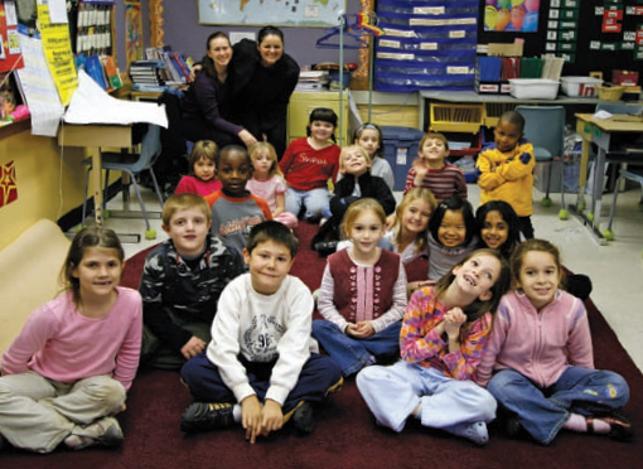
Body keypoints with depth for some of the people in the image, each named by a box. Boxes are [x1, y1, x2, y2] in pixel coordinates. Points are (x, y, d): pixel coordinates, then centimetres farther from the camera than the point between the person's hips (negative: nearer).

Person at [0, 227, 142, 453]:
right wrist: (25, 392, 2)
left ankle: (34, 418, -17)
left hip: (93, 383, 1)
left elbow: (130, 351, -4)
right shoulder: (52, 315, -29)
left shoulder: (131, 301, -24)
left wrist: (120, 390, 3)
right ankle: (79, 433, -22)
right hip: (46, 381, -1)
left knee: (112, 393, -33)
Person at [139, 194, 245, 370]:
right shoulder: (157, 261, -13)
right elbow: (149, 309, -10)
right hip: (170, 321, 0)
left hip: (209, 324, 0)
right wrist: (180, 339, -20)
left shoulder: (227, 258, -15)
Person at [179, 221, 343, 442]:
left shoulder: (299, 293, -19)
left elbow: (293, 350, -26)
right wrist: (247, 397, -36)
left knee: (329, 369, -27)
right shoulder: (235, 291, -18)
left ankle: (232, 412, -31)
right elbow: (224, 348, -25)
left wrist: (274, 400, -36)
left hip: (282, 367, 0)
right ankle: (292, 406, -30)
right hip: (242, 366, 1)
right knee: (192, 370, -26)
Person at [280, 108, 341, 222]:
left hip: (317, 189, -1)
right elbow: (282, 168, 9)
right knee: (287, 212, -24)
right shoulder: (296, 144, 3)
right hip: (292, 188, 1)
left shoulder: (335, 151, 4)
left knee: (318, 208, -33)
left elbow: (337, 179, 6)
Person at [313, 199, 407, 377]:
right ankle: (366, 361, -30)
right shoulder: (335, 262, -5)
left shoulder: (393, 262, -4)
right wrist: (344, 326, -15)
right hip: (343, 330, 0)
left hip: (379, 331, 0)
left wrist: (375, 326, -13)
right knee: (316, 327, -27)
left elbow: (400, 305, -1)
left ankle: (350, 356, -24)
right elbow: (324, 303, 0)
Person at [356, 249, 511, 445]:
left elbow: (462, 376, -13)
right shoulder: (423, 297, -13)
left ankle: (415, 408, -17)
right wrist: (440, 329, -22)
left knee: (486, 403, -31)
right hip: (414, 371, 1)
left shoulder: (481, 320, -12)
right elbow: (407, 353, -11)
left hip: (448, 381, -1)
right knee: (366, 376, -27)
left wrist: (453, 335, -24)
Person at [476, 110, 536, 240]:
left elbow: (520, 168, -28)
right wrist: (508, 171, -19)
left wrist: (497, 171, -16)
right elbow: (484, 181, -18)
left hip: (519, 208, -1)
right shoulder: (487, 154, -7)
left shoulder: (525, 149, -8)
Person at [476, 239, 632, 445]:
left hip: (557, 375, 3)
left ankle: (529, 413, -24)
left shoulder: (573, 308, -14)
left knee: (617, 387, -18)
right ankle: (582, 421, -28)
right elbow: (489, 351, -11)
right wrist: (481, 388, -4)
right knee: (500, 385, -38)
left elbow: (582, 357, 0)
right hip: (516, 375, -3)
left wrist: (589, 387, 9)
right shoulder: (507, 307, -22)